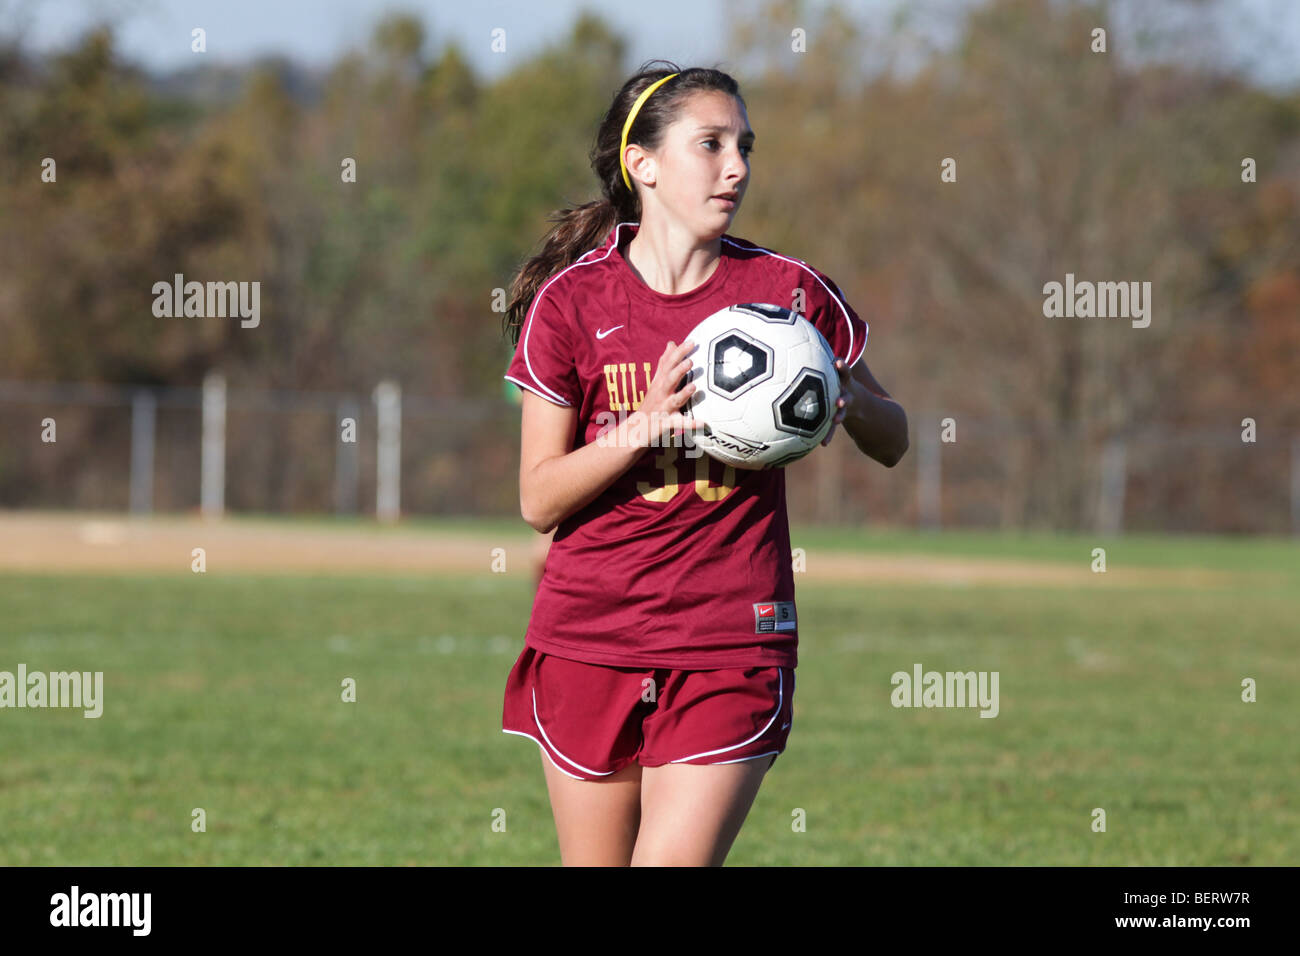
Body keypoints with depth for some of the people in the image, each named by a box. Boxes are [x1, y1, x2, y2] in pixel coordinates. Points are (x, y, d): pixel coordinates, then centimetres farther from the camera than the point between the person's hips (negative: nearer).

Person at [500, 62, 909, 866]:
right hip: (589, 641, 1)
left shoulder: (789, 292, 1)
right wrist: (645, 425, -19)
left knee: (674, 860, -14)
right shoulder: (572, 301, 0)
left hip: (732, 649, -1)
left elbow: (893, 443, 11)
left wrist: (847, 398, -12)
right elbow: (540, 500, -2)